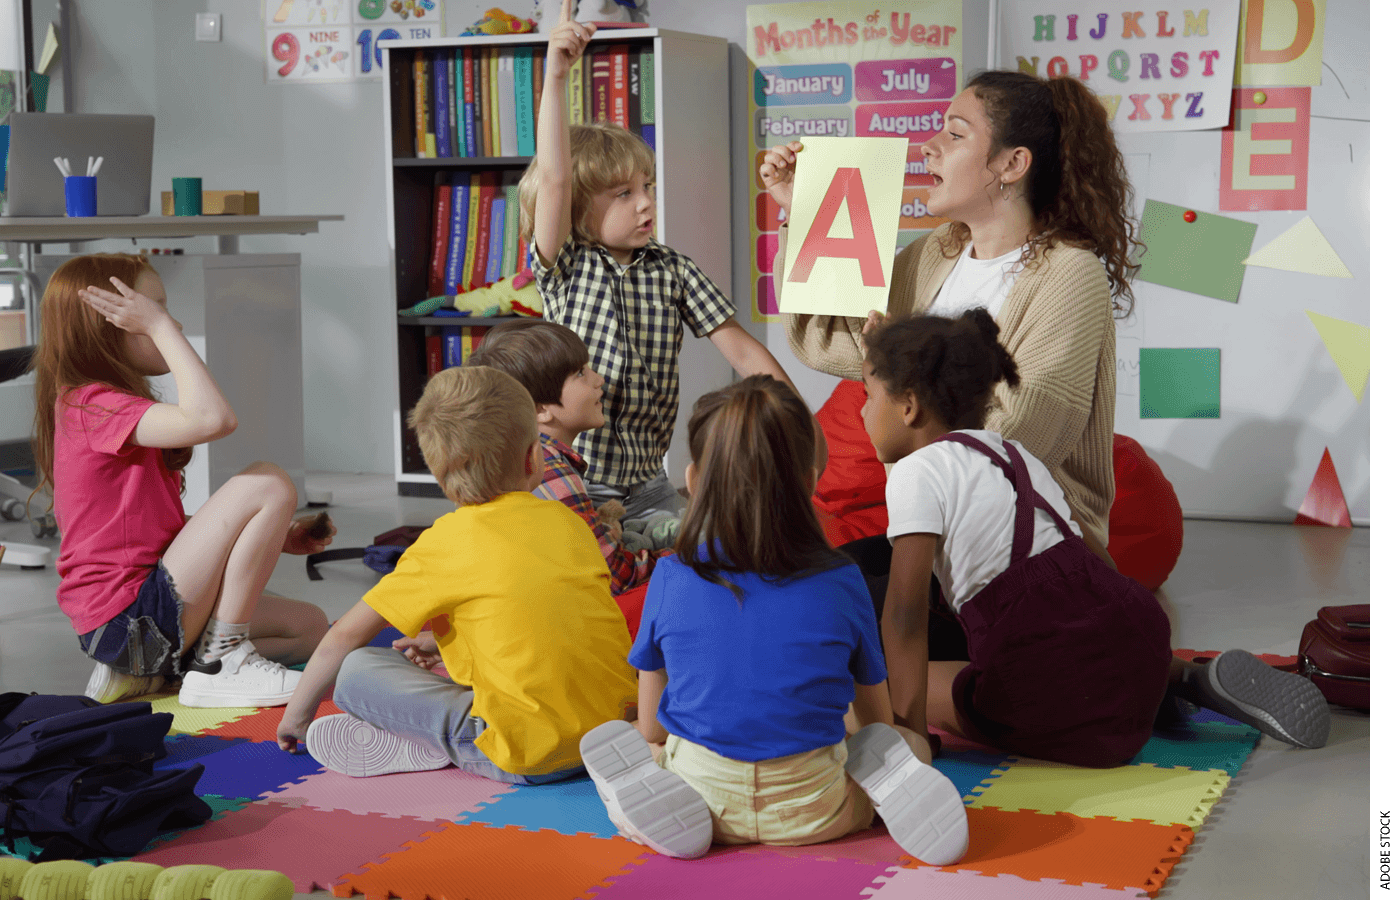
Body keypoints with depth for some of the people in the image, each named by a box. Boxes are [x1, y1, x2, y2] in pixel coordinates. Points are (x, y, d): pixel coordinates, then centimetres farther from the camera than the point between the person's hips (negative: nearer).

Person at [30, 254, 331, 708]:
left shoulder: (110, 409, 18)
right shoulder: (94, 405, -15)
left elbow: (168, 527, 19)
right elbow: (213, 418, -32)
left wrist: (274, 538, 12)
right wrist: (161, 326, -21)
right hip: (131, 616, -10)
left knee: (308, 627, 15)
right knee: (268, 483, -16)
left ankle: (143, 671, 8)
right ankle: (221, 663, -10)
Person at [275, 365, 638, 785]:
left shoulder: (446, 543, -1)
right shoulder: (568, 522, 12)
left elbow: (346, 634, 6)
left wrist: (298, 712, 21)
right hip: (618, 723, 6)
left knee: (356, 671, 2)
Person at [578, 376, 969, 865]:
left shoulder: (670, 579, -4)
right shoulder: (841, 582, -4)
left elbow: (650, 727, 5)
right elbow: (878, 719, 9)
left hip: (706, 797, 0)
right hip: (813, 813, 1)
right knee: (912, 746, 26)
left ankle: (656, 796, -7)